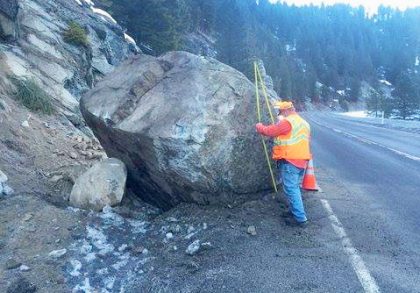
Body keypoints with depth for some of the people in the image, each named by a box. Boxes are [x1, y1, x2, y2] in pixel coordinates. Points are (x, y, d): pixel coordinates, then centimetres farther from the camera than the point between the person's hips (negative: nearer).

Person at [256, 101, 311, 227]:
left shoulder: (287, 122, -11)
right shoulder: (304, 123, 19)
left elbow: (269, 131, -9)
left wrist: (259, 126, 9)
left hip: (290, 161, -10)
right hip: (302, 161, 10)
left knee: (291, 189, -5)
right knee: (295, 187, 20)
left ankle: (300, 218, -3)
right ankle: (294, 211, 30)